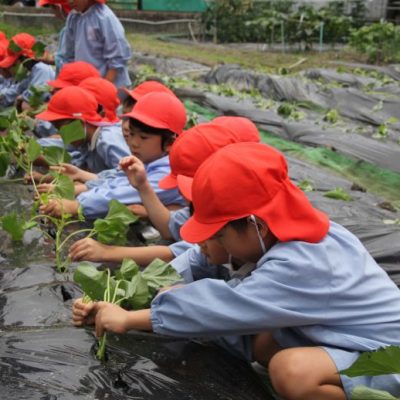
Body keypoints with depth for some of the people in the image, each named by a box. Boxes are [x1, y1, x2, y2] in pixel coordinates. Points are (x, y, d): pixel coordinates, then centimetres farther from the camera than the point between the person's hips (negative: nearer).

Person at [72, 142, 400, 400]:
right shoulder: (302, 236, -1)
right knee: (259, 340, -4)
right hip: (364, 339, 9)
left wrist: (128, 318, -21)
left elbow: (224, 306, -29)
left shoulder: (297, 268, -29)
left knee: (292, 370, -33)